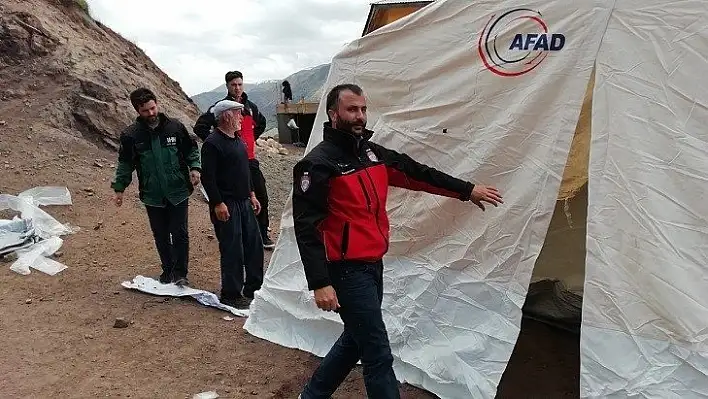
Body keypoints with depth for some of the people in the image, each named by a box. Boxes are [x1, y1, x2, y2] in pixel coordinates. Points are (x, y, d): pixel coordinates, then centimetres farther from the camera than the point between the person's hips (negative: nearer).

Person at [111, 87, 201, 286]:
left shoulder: (175, 127, -6)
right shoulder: (131, 135, -3)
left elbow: (191, 150, 6)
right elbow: (125, 163, 8)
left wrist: (195, 168, -10)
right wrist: (119, 188, 5)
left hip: (178, 192, -1)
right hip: (152, 195, 2)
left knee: (180, 233, 1)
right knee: (161, 236, 12)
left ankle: (180, 273, 15)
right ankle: (168, 270, 30)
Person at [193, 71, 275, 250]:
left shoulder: (250, 106, 9)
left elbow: (261, 123, 29)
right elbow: (199, 127, -7)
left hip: (250, 160, 5)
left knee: (261, 197, 3)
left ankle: (263, 233, 16)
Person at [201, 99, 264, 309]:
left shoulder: (237, 140, 14)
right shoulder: (212, 143, -14)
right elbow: (207, 176, -18)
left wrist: (251, 194, 20)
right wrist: (218, 203, -21)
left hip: (244, 202, 9)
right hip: (226, 205, -9)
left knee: (254, 244, 13)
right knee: (232, 251, -3)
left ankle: (253, 288, 26)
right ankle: (231, 295, 11)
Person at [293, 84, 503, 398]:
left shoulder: (373, 153, 9)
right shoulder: (319, 163, -15)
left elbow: (415, 173, 15)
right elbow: (306, 227, -18)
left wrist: (467, 190, 17)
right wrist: (320, 283, -24)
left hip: (373, 265, 9)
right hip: (347, 271, -9)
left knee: (356, 339, 22)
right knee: (377, 353, -3)